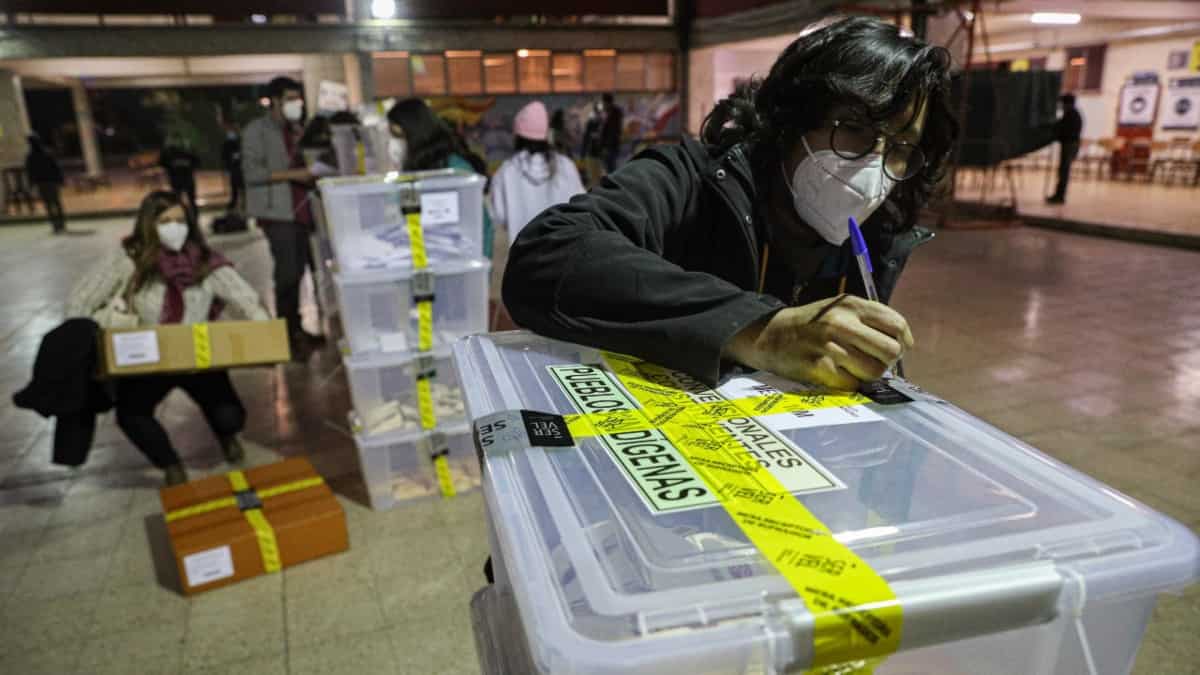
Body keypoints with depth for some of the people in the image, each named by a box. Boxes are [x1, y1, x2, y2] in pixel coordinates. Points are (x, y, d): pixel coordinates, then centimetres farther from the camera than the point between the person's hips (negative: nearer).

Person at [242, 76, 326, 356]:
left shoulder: (296, 129, 19)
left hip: (299, 209, 7)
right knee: (288, 271, -11)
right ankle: (286, 334, -5)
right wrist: (293, 174, -19)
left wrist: (310, 173, 8)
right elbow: (252, 171, -13)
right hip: (277, 210, -7)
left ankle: (296, 329, 17)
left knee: (298, 270, 8)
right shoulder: (256, 130, -3)